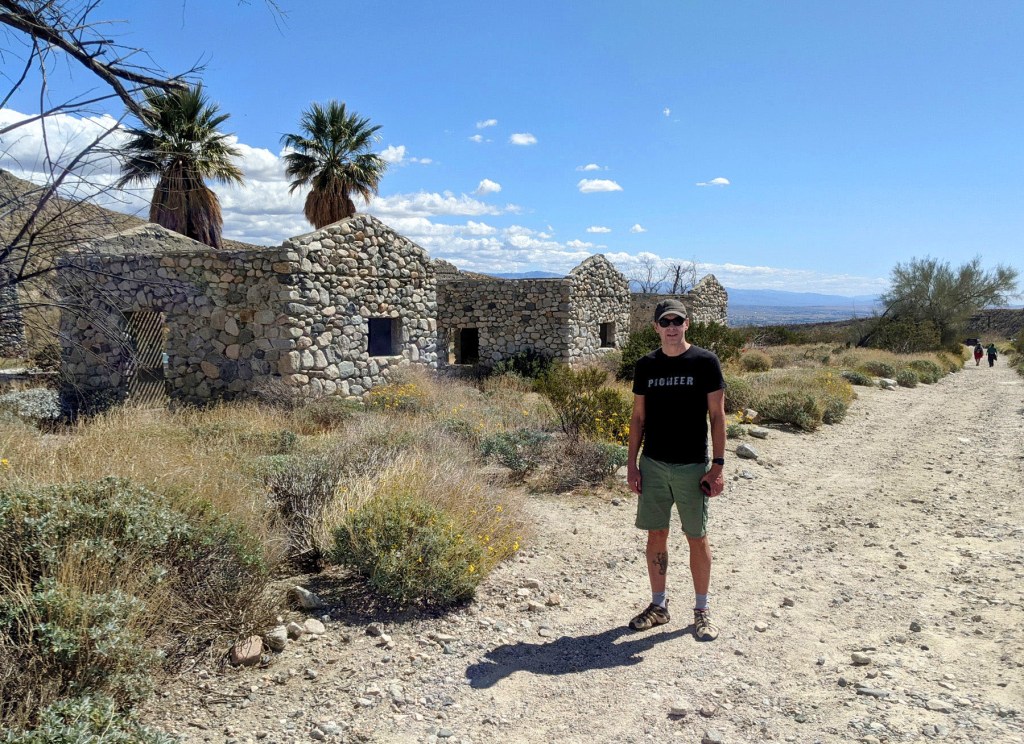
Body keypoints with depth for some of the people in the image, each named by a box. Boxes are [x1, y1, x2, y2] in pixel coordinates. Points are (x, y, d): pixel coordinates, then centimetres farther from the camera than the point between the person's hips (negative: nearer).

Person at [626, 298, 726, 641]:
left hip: (693, 466, -3)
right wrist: (632, 463, 4)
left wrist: (718, 465, -9)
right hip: (653, 465, 3)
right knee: (656, 535, 10)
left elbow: (717, 415, -5)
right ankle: (658, 604, 26)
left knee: (697, 538, 6)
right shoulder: (646, 365, 5)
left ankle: (702, 610, 21)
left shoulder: (705, 362, -5)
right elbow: (638, 417, 8)